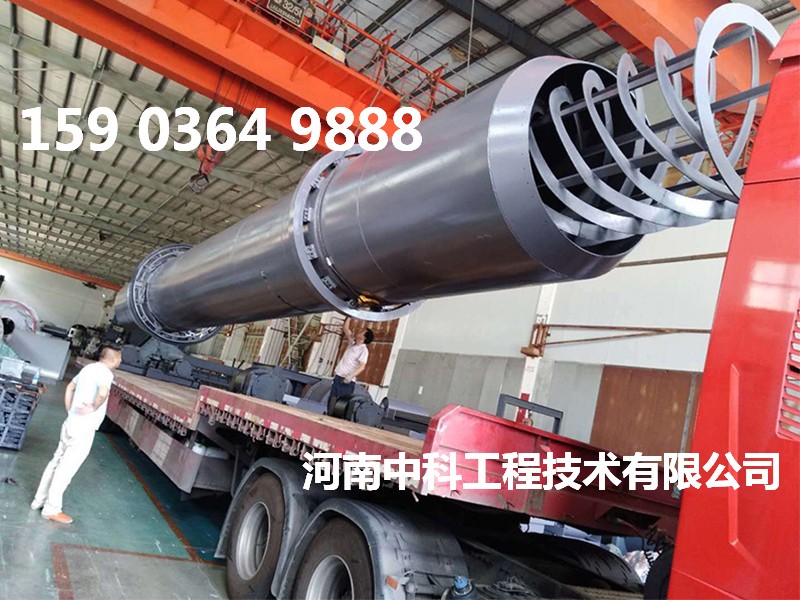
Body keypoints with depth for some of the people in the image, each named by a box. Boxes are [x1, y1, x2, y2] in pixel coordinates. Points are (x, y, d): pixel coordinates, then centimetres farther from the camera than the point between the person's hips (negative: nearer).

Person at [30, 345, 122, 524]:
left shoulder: (89, 368, 10)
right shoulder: (105, 372, -18)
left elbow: (70, 388, 23)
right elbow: (103, 393, -39)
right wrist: (94, 408, -21)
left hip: (71, 424, 9)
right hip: (84, 430, -9)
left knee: (57, 462, 17)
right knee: (67, 468, 1)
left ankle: (40, 500, 28)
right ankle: (52, 509, 11)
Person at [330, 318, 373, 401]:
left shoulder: (364, 350, -11)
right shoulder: (352, 343, 11)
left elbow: (362, 367, -20)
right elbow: (346, 328, 16)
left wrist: (350, 376, -31)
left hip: (347, 380, -8)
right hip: (338, 376, 8)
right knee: (332, 400, 8)